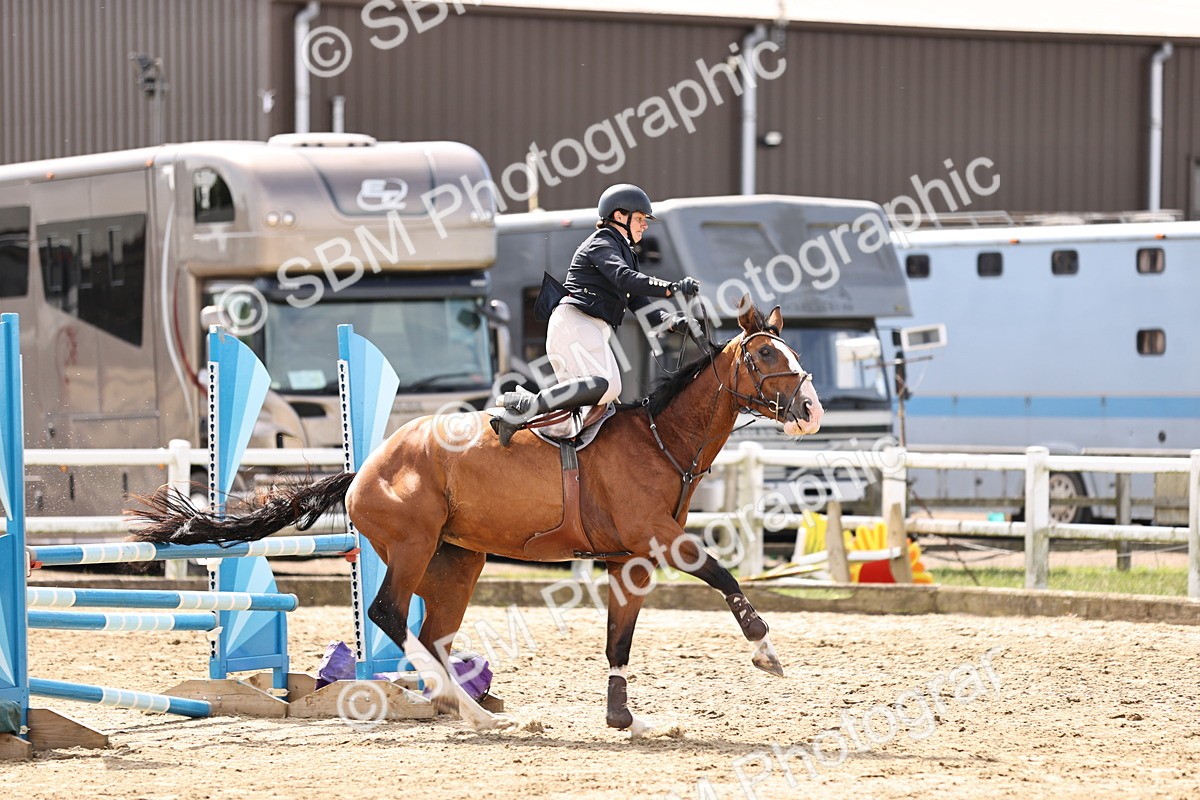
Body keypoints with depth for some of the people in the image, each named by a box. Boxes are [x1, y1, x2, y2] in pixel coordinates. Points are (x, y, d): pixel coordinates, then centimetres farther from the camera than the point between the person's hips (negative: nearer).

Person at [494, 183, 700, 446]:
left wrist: (671, 320, 0)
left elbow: (640, 303, 19)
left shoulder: (626, 254, 29)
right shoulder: (602, 242, -1)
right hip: (574, 320, -10)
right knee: (606, 384, -31)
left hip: (592, 330, 10)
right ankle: (523, 406, -30)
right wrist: (672, 288, -29)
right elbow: (623, 277, -20)